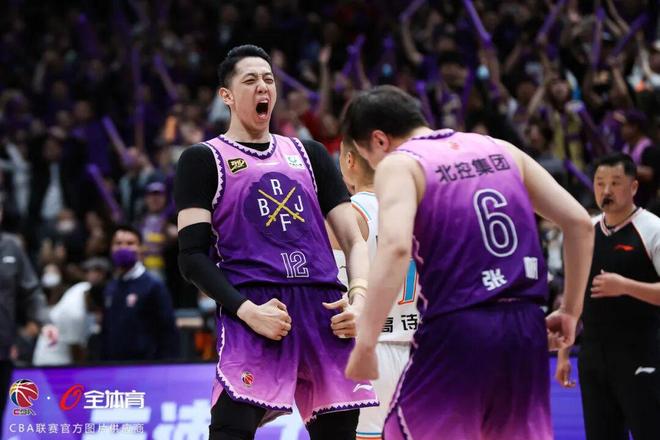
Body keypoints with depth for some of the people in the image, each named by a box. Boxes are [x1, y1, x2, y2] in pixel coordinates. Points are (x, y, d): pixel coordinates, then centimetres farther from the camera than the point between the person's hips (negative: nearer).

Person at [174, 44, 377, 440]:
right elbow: (192, 256, 0)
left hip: (325, 311, 5)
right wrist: (245, 310, -15)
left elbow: (353, 239, 17)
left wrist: (359, 296, -3)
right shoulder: (204, 159, 9)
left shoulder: (309, 154, 21)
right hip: (254, 311, -5)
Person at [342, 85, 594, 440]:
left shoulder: (398, 164, -1)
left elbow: (395, 248, -20)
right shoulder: (500, 150, 17)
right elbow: (579, 223, 14)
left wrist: (365, 344, -20)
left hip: (457, 330, -6)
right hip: (525, 328, 6)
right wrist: (570, 310, 21)